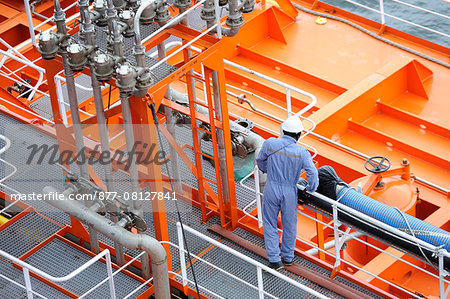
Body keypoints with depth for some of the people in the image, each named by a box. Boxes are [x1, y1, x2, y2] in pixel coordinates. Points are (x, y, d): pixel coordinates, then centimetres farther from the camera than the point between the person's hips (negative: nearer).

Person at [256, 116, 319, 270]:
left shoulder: (270, 144, -13)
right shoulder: (302, 153, -15)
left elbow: (260, 162, 4)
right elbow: (312, 174, -18)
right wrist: (311, 188, 3)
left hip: (271, 189, 0)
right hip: (290, 192, 0)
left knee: (270, 224, 13)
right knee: (289, 225, 19)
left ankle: (274, 259, 8)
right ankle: (288, 257, 33)